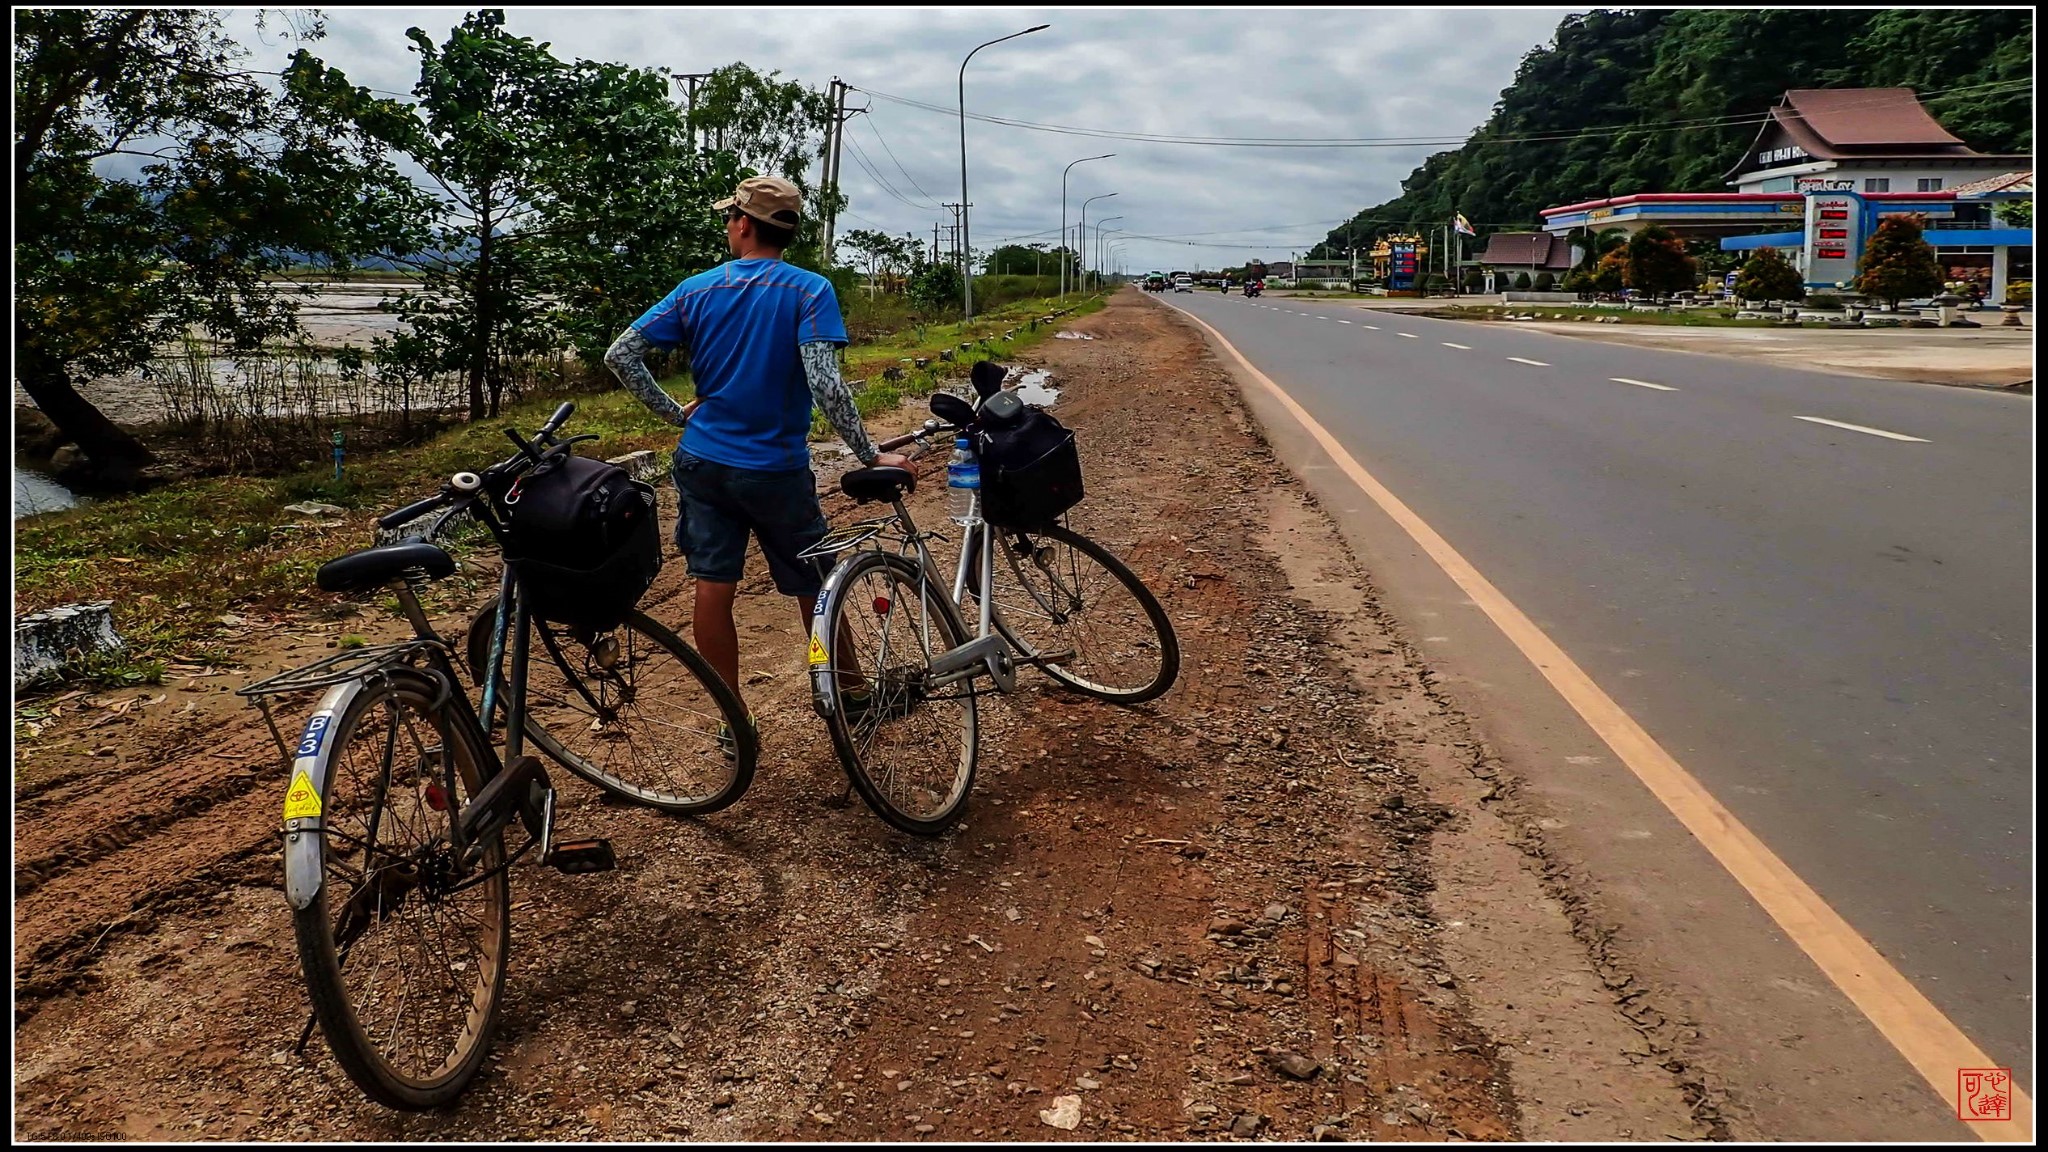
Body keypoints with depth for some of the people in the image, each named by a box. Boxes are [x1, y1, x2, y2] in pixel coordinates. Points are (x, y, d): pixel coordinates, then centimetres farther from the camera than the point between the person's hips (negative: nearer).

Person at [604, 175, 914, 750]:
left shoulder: (697, 289, 1)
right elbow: (824, 383, -24)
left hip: (703, 461, 3)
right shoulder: (809, 290, -11)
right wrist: (871, 456, -19)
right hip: (777, 470, -3)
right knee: (815, 589, 12)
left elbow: (620, 354, -1)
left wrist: (673, 412, 8)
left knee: (712, 588, 7)